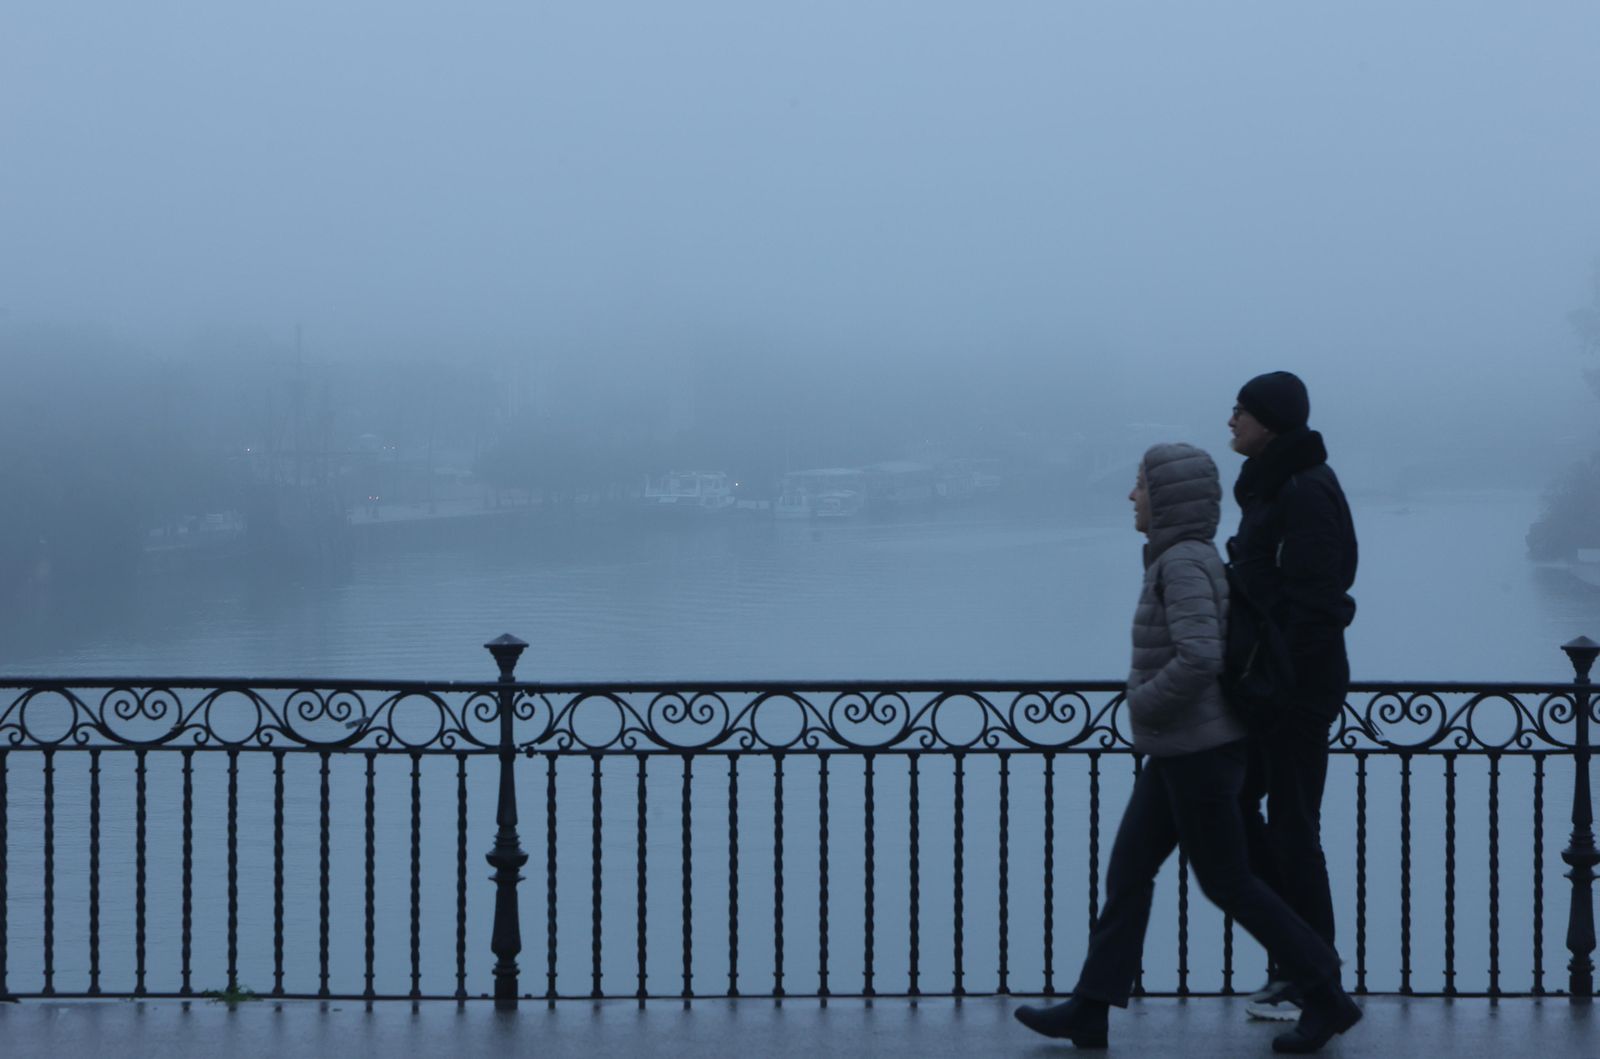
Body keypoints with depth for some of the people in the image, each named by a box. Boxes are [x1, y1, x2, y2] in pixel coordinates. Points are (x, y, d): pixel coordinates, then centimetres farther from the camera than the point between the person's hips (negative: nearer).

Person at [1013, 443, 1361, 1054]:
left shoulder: (1184, 564, -19)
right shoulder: (1196, 558, 11)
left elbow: (1200, 658, -31)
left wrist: (1146, 704, -16)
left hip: (1198, 751, -10)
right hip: (1178, 752, 10)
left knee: (1226, 882, 0)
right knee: (1128, 870, 7)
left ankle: (1325, 996, 10)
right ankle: (1090, 1010, 9)